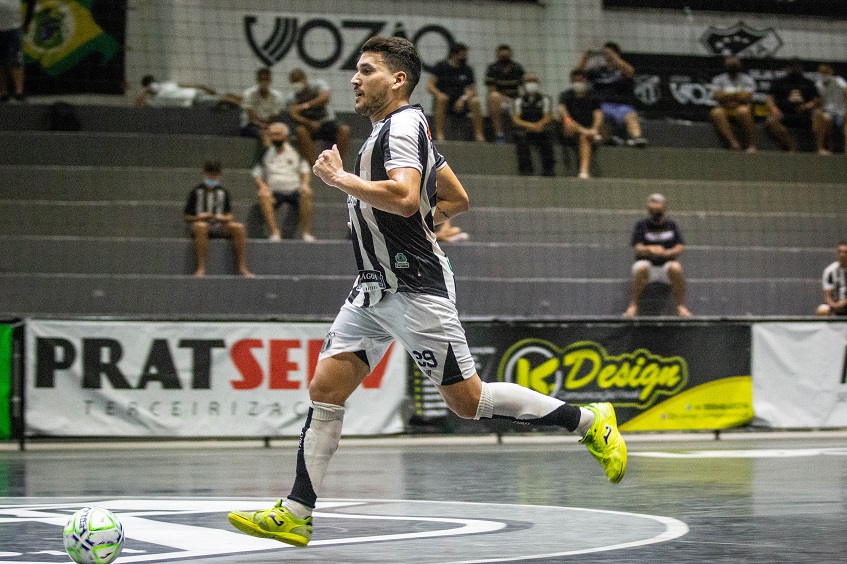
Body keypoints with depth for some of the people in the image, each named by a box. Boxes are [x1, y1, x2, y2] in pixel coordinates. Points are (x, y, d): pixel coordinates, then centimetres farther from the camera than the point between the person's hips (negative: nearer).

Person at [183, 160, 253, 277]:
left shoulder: (222, 192, 11)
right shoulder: (196, 191, 3)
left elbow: (229, 216, 10)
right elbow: (186, 217, 3)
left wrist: (223, 218, -13)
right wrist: (199, 217, -16)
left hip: (219, 226, 3)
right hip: (201, 223, -3)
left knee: (238, 227, -24)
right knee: (200, 226, -40)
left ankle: (242, 267, -23)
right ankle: (201, 268, -40)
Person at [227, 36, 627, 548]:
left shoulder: (402, 124, -13)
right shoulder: (403, 128, 17)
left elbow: (405, 197, -31)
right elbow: (457, 201, 25)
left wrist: (339, 177, -20)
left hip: (416, 291, -10)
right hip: (375, 290, 10)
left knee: (469, 401, -4)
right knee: (325, 391, 0)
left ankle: (591, 421, 9)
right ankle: (296, 515, 0)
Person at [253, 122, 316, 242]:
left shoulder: (294, 152, 16)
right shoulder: (266, 154, 14)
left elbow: (305, 170, 15)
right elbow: (257, 175, 11)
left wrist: (305, 182, -6)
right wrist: (263, 186, -10)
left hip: (294, 189, 0)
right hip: (274, 191, 0)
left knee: (306, 193, -32)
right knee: (263, 196, -34)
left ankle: (306, 231, -31)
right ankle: (275, 232, -38)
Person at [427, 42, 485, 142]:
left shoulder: (467, 70, 7)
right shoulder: (441, 66, -1)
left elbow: (472, 90, 4)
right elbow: (430, 87, -5)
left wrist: (463, 98, -18)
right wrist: (439, 94, -27)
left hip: (459, 103, 3)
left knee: (475, 101, -25)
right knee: (442, 98, -35)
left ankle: (478, 134, -24)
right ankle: (439, 134, -38)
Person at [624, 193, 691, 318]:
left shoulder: (671, 225, 11)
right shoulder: (641, 225, 7)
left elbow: (680, 248, -1)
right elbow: (638, 249, -7)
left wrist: (665, 252, -23)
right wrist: (650, 250, -31)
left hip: (667, 263, 1)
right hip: (648, 263, -1)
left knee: (676, 268, -33)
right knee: (641, 268, -35)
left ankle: (681, 306, -23)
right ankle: (632, 306, -27)